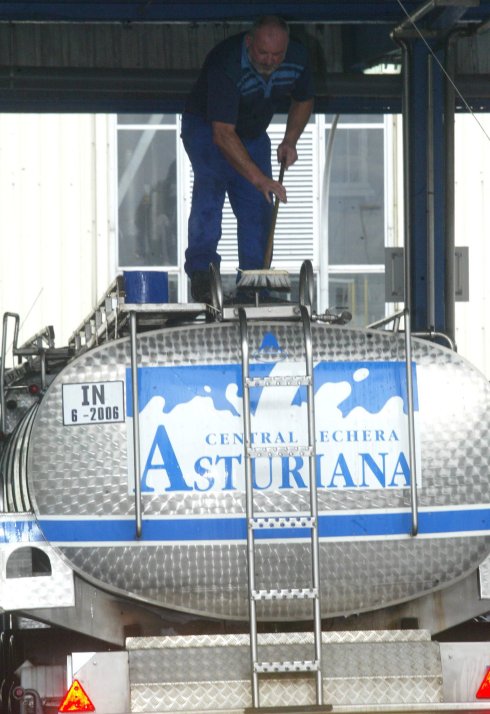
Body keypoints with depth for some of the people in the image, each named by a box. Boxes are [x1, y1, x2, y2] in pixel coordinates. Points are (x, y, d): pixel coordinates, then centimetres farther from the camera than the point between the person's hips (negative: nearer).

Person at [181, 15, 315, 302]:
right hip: (206, 126, -6)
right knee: (210, 185, -28)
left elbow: (303, 101, 7)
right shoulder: (226, 64, -37)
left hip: (253, 133, 6)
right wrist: (259, 178, -47)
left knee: (259, 206, -5)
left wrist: (290, 140, -10)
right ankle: (201, 272, -33)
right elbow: (222, 134, -41)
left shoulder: (298, 58, -17)